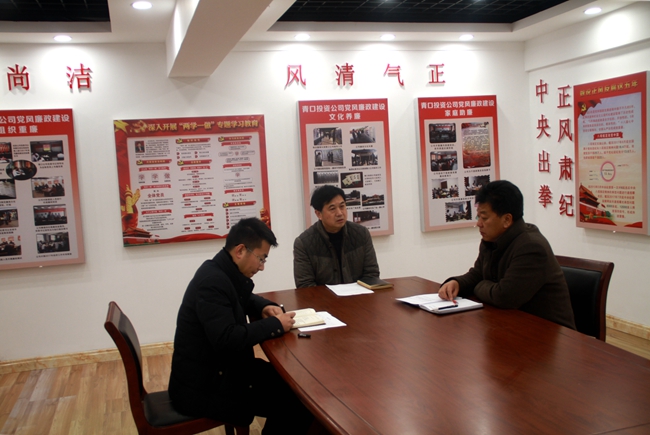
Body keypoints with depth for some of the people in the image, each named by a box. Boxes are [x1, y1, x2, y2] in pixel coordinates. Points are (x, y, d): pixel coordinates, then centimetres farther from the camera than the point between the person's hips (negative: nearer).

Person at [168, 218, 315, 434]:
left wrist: (264, 307, 5)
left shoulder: (223, 271, 6)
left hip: (216, 370, 10)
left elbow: (241, 300, 26)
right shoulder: (212, 281, -23)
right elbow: (227, 340, -32)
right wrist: (275, 324, -21)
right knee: (298, 403, -13)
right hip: (202, 387, -10)